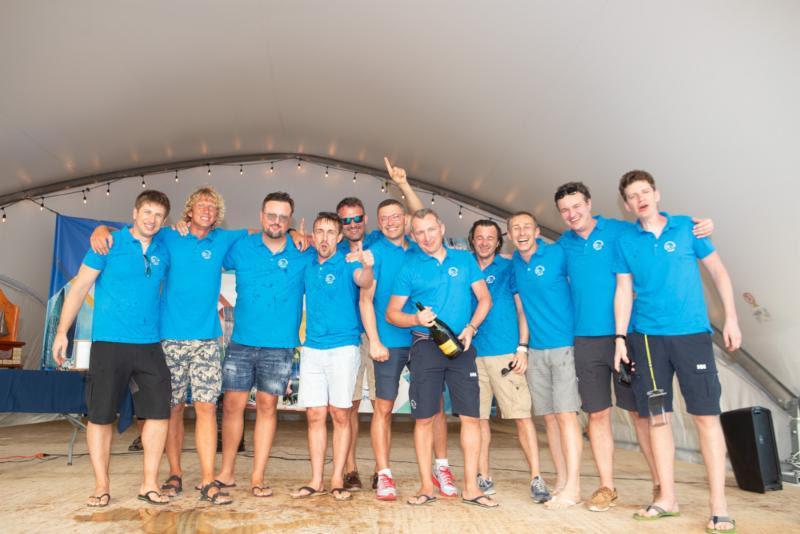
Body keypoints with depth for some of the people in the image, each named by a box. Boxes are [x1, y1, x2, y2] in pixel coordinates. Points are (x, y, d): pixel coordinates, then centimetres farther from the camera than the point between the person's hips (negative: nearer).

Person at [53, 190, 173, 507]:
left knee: (159, 412, 0)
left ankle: (149, 484, 13)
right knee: (101, 415, 4)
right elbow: (79, 287, 0)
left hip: (150, 345, 3)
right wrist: (62, 331, -4)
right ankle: (102, 486, 18)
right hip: (109, 342, -3)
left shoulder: (163, 252, 8)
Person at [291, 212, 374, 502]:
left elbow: (364, 282, -27)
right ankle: (316, 480, 14)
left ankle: (337, 480, 10)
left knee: (340, 415, 1)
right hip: (312, 348, 4)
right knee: (315, 416, 6)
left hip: (343, 348, -4)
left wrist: (367, 266, -50)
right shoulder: (307, 267, 11)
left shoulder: (348, 263, -5)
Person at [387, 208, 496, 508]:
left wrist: (471, 328, -7)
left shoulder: (465, 259, 10)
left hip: (461, 346, 1)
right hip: (426, 346, -1)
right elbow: (392, 313, 5)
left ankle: (471, 487, 11)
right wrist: (416, 319, -15)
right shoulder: (409, 267, 5)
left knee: (470, 416, 0)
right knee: (424, 418, 1)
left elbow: (485, 298, 9)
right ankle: (426, 486, 15)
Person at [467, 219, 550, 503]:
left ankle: (537, 479, 0)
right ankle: (483, 476, 18)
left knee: (522, 415, -5)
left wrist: (522, 347, -6)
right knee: (479, 417, 7)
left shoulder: (509, 268, 6)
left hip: (506, 353, -3)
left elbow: (522, 309, 4)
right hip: (473, 353, 3)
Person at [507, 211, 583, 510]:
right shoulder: (515, 264, 9)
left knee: (565, 414, -7)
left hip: (564, 345, -5)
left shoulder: (557, 254, -7)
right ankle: (561, 480, 18)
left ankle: (573, 487, -1)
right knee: (550, 417, 8)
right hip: (536, 350, 5)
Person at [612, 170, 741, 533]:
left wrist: (731, 318, 2)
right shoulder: (625, 242, 6)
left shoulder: (687, 227, 5)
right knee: (657, 417, 5)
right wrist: (620, 337, 0)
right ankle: (667, 498, 16)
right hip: (647, 337, 1)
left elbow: (718, 271, 8)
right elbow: (624, 292, 6)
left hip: (692, 333, -1)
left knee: (706, 415, -2)